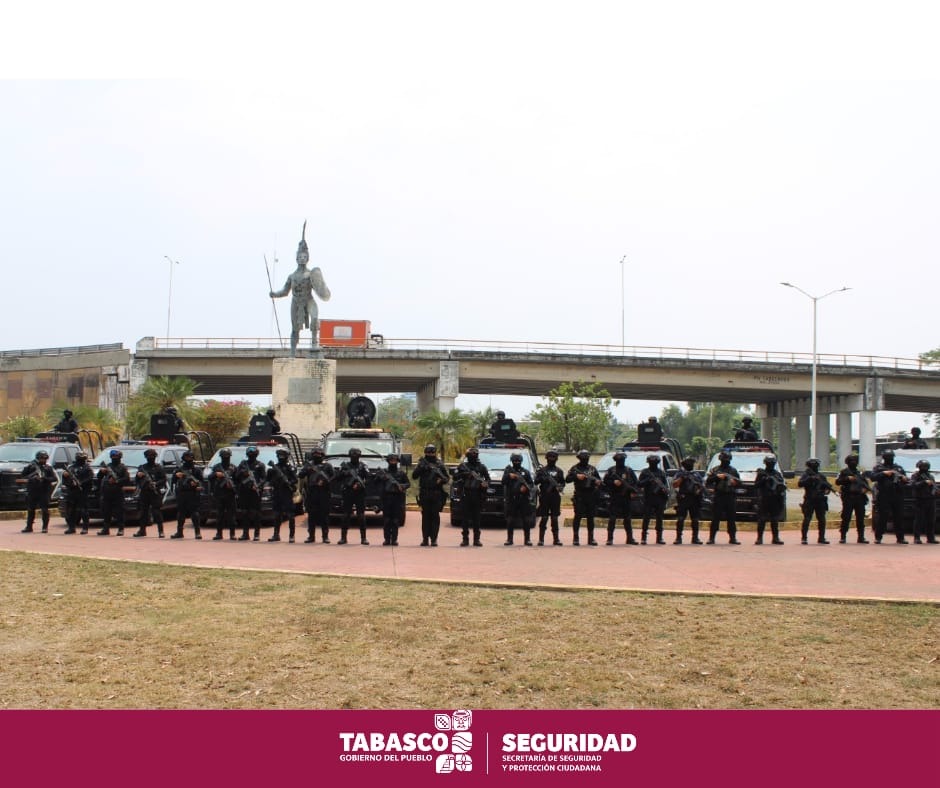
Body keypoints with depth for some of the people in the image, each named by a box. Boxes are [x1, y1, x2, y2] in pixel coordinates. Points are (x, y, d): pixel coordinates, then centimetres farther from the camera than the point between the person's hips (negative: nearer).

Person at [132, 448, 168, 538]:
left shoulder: (159, 467, 4)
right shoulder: (142, 467, 16)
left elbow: (164, 479, -2)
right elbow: (136, 480, 17)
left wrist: (156, 484, -18)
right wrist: (138, 475, -4)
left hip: (155, 493, -4)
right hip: (144, 492, 4)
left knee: (157, 512, -8)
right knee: (143, 512, 9)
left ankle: (160, 531, -7)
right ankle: (142, 530, 20)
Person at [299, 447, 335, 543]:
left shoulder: (327, 465, 8)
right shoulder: (308, 464, 12)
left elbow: (334, 475, 1)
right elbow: (300, 475, 2)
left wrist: (325, 481, -12)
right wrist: (307, 469, -15)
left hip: (324, 493, -1)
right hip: (311, 494, 2)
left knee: (324, 515, -1)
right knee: (311, 516, 4)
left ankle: (325, 536, 3)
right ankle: (311, 536, 9)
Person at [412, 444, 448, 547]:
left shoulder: (439, 464, 10)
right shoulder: (422, 463, 8)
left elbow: (447, 478, 12)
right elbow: (414, 476, -3)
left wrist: (442, 479, -9)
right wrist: (420, 467, -17)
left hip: (437, 495, 0)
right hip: (424, 495, 0)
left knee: (435, 517, -1)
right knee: (425, 516, 2)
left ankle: (434, 539, 1)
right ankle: (425, 539, 6)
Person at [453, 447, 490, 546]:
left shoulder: (481, 467, 10)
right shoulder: (463, 466, 7)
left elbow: (488, 479, 10)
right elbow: (455, 477, -1)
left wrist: (486, 483, -11)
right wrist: (464, 474, -16)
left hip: (477, 496, 1)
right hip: (465, 495, -1)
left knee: (477, 518, 3)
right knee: (465, 518, 0)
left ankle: (476, 539, 8)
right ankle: (465, 538, 6)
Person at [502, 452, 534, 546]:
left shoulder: (526, 472, 12)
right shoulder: (508, 470, 9)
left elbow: (532, 484, 8)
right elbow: (503, 482, -4)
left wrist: (526, 487, -12)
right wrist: (509, 476, -21)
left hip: (524, 499, 1)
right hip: (511, 499, -1)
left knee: (526, 520, -1)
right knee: (510, 520, 1)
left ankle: (527, 539, 3)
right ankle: (509, 539, 8)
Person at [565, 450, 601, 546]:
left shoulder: (592, 468, 14)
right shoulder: (575, 468, 4)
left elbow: (599, 479, 15)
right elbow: (567, 480, -2)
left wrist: (598, 482, -7)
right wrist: (576, 477, -16)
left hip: (591, 496, 3)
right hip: (579, 496, -3)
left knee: (590, 517, 6)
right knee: (578, 517, -4)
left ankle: (591, 538, 12)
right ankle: (576, 538, 2)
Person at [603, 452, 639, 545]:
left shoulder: (629, 470, 10)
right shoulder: (611, 470, 3)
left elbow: (635, 482, 10)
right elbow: (605, 482, -1)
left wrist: (634, 492, -4)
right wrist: (613, 482, -15)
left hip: (626, 497, 3)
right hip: (615, 497, -3)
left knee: (627, 518, 8)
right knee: (612, 518, -4)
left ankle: (630, 538, 14)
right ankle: (610, 538, 0)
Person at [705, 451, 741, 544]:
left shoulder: (733, 470, 15)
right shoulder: (715, 470, 6)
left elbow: (739, 481, 15)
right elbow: (707, 481, -1)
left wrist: (735, 482, -7)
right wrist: (717, 477, -13)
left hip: (730, 496, 3)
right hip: (718, 496, -2)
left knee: (731, 518, 4)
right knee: (715, 518, -3)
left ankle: (732, 538, 10)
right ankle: (711, 538, 2)